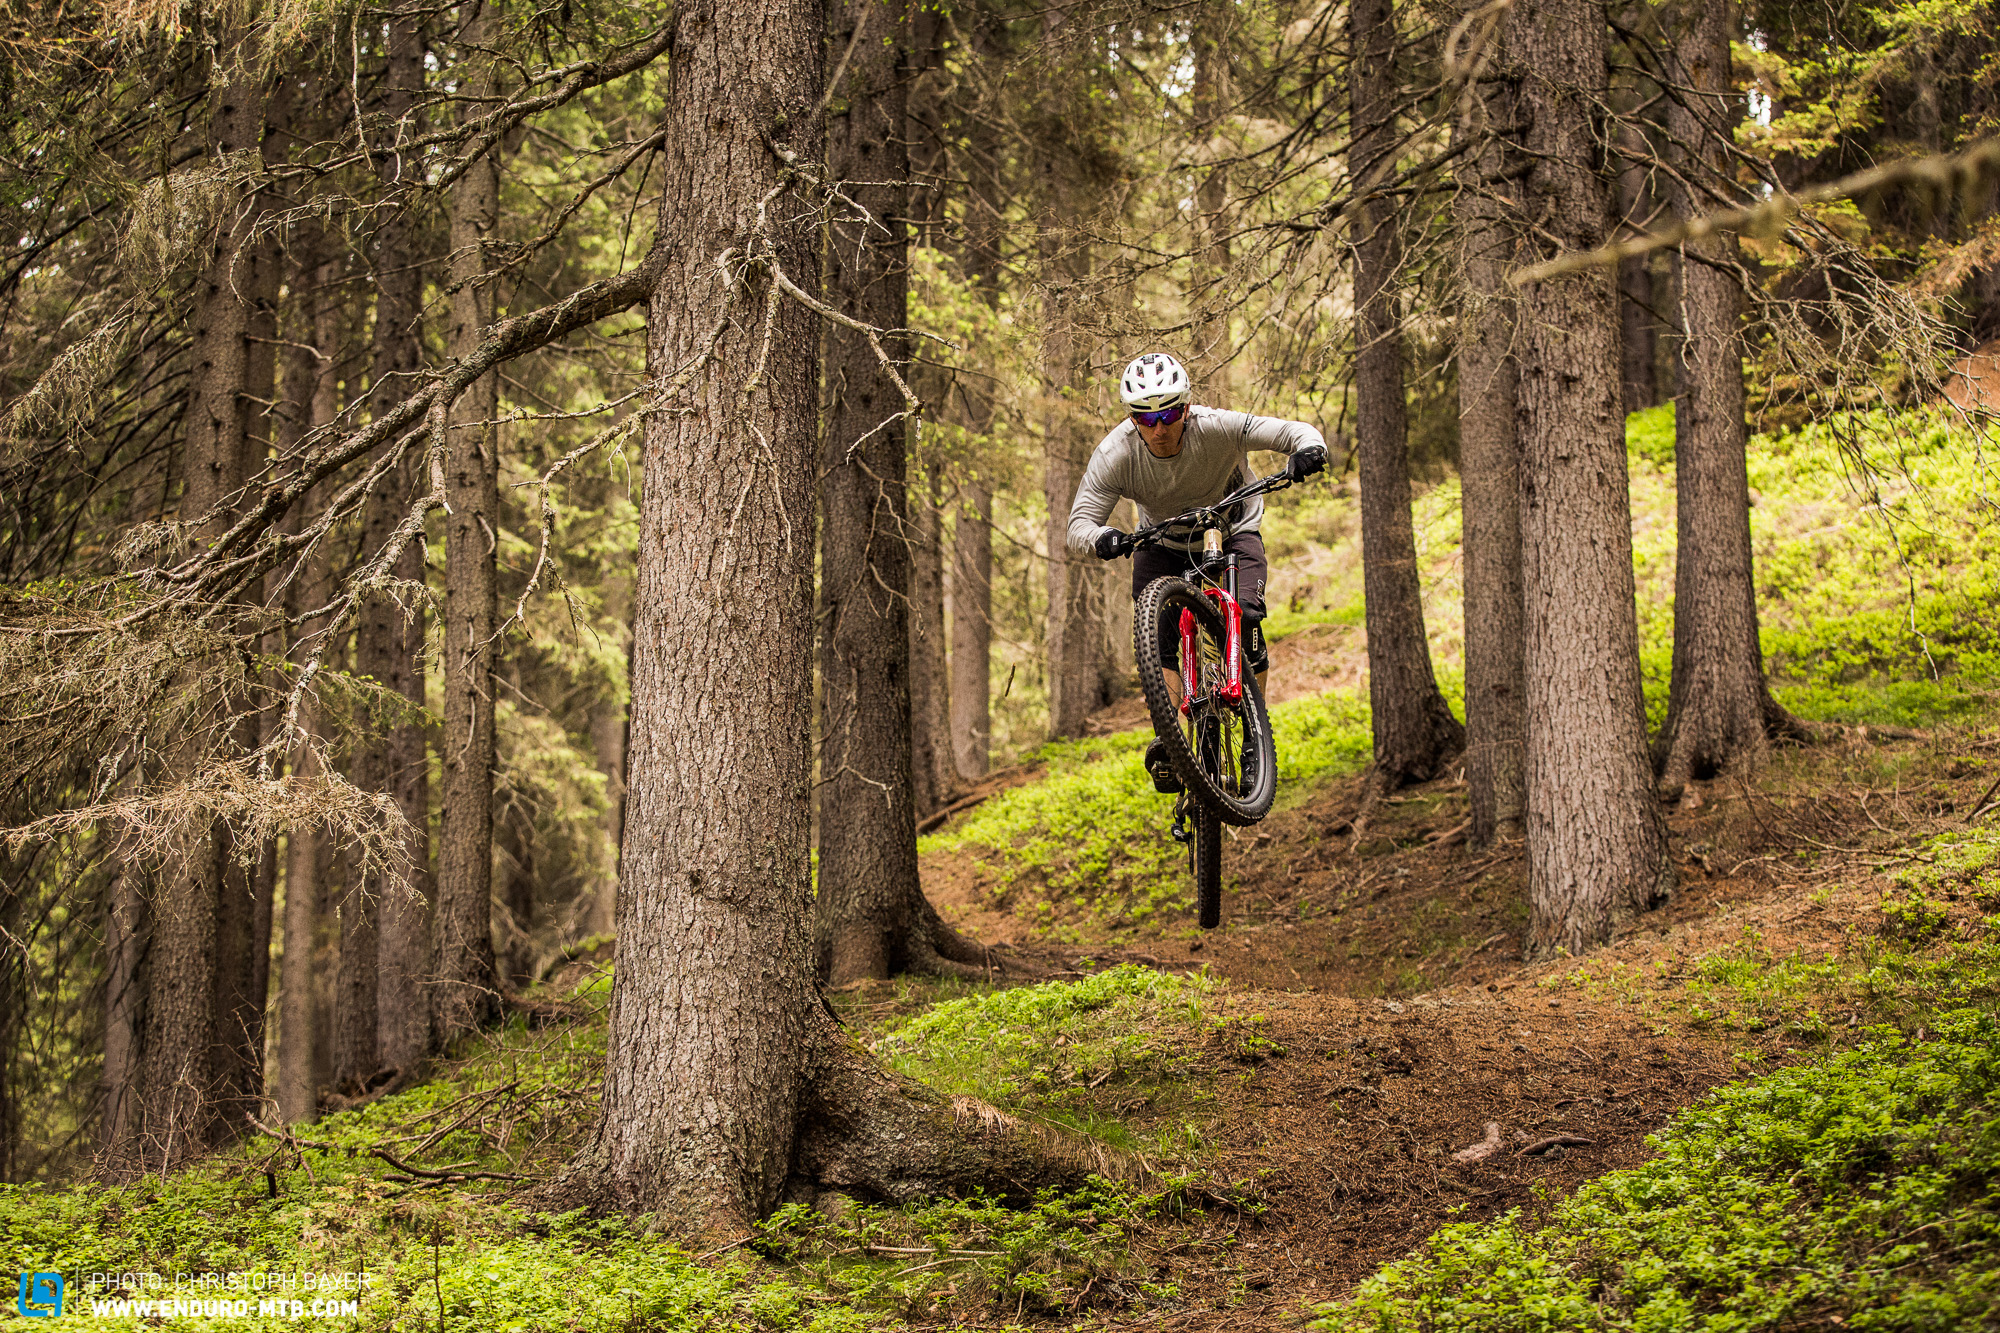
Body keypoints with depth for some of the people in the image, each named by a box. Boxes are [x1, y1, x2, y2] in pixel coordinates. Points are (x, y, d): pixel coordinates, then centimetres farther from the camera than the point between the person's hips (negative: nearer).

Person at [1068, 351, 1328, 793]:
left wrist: (1307, 450, -56)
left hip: (1230, 529, -2)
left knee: (1245, 616, -22)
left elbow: (1296, 432, -33)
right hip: (1163, 538, 2)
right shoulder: (1114, 454, -29)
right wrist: (1101, 539, -54)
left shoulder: (1217, 427, -34)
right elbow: (1079, 524, -31)